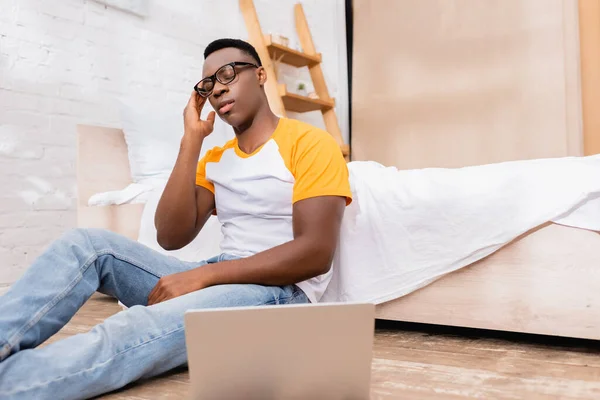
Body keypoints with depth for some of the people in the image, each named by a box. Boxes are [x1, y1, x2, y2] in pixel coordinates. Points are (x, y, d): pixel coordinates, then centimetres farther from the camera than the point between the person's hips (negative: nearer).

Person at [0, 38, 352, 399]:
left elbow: (316, 253, -16)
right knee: (90, 244, -11)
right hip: (218, 281, 6)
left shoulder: (310, 143, -3)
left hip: (279, 294, -6)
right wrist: (192, 140, 0)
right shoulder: (214, 160, 17)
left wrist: (202, 274, -19)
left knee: (134, 331, -33)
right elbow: (171, 237, 2)